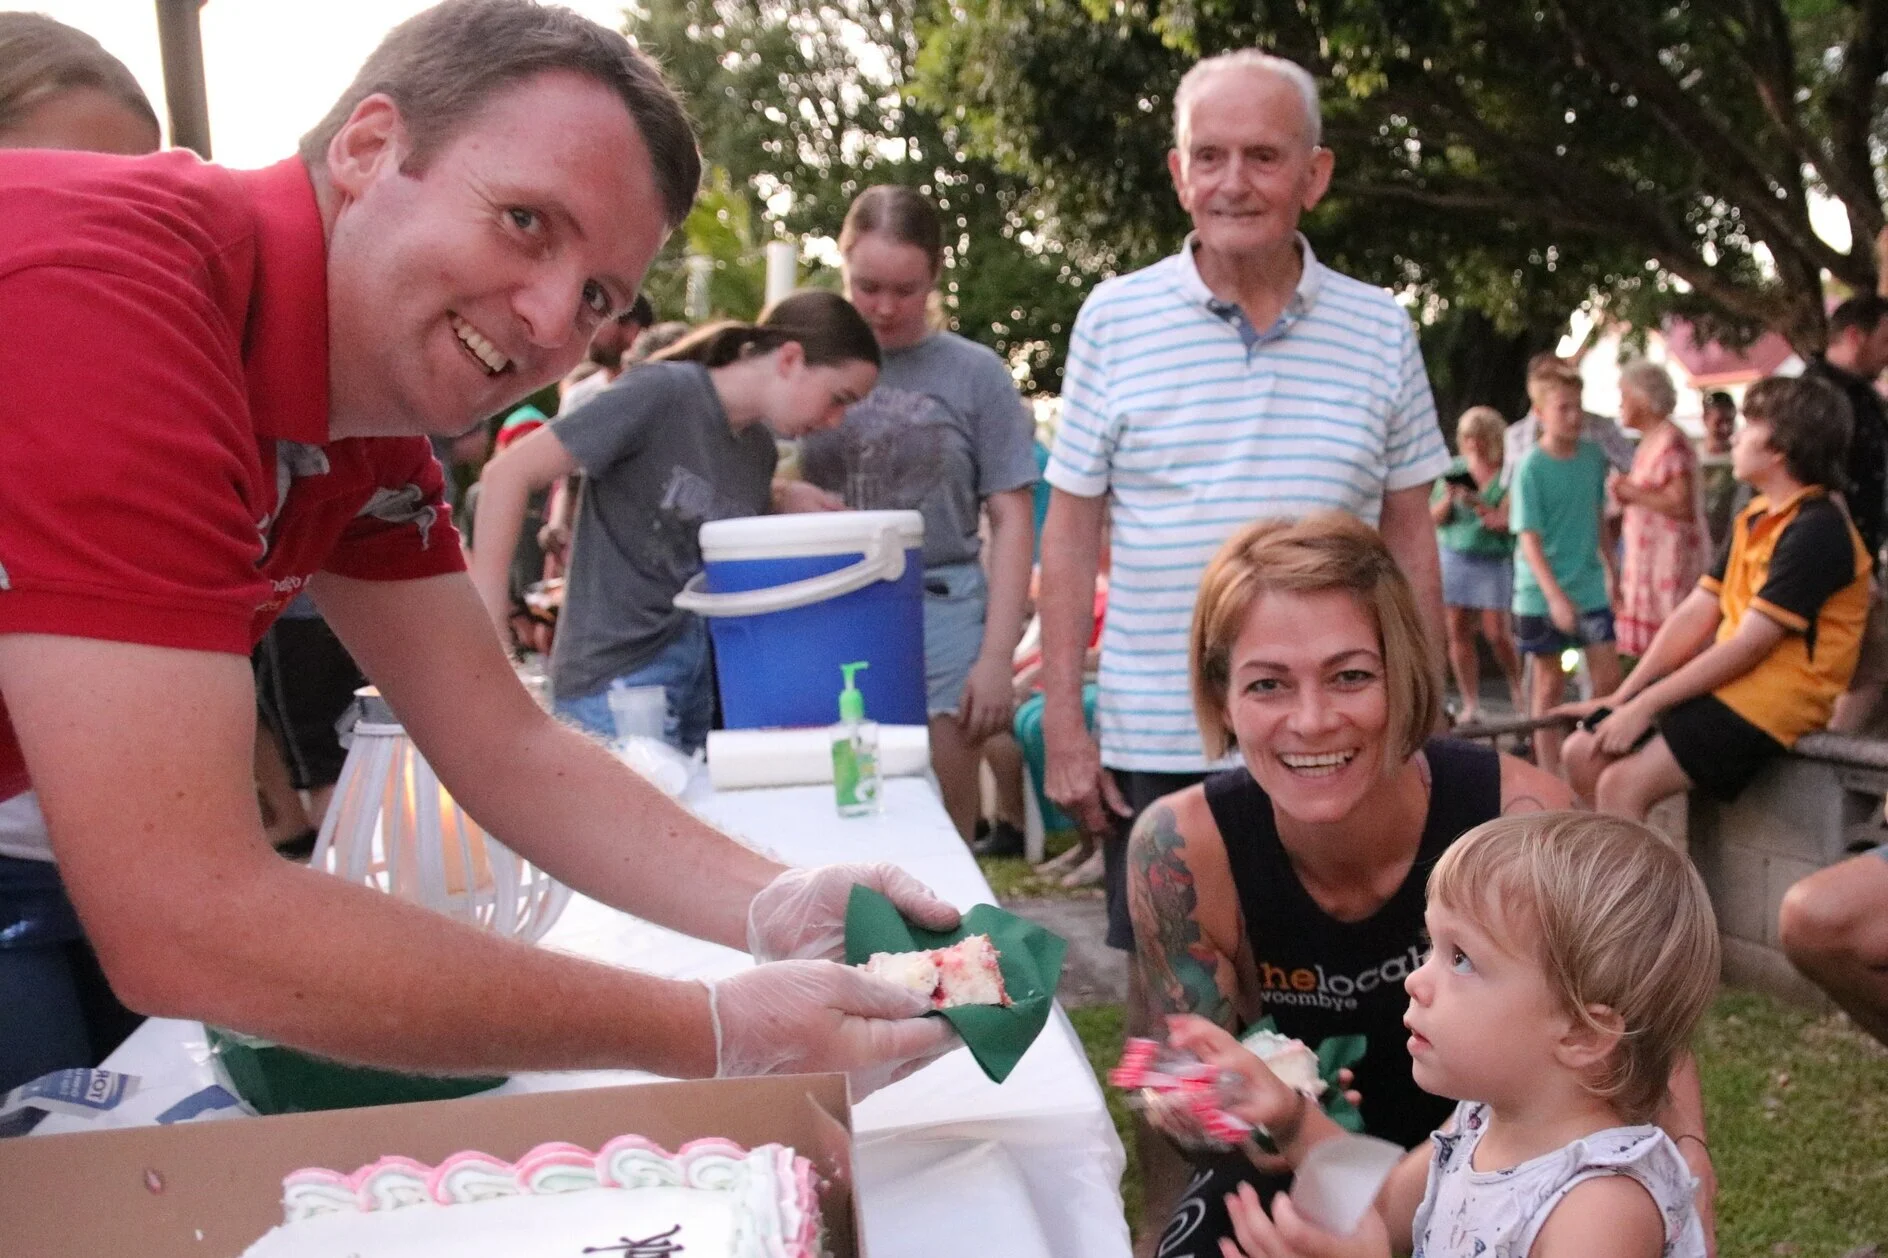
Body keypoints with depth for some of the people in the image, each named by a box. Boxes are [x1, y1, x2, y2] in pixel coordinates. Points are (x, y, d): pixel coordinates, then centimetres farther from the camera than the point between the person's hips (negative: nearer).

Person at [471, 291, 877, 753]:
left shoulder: (761, 446, 8)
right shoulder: (662, 393, -15)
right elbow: (509, 473, -16)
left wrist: (784, 502, 0)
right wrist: (490, 627, -18)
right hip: (617, 676, -7)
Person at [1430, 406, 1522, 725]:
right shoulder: (1455, 470, 7)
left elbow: (1505, 523, -12)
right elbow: (1435, 518, 8)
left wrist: (1478, 504, -26)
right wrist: (1449, 498, -11)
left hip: (1495, 560, -3)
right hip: (1454, 557, 3)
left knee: (1497, 633, -7)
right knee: (1458, 630, 0)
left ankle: (1518, 689, 19)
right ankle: (1470, 704, 6)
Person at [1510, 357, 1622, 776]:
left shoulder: (1594, 455, 2)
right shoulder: (1532, 467, -13)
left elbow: (1599, 518, 14)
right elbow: (1529, 539, -16)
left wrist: (1611, 568, 17)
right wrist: (1555, 596, -23)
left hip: (1590, 588, 4)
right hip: (1543, 594, -4)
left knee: (1608, 678, 0)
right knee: (1549, 683, 6)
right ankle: (1549, 776, 15)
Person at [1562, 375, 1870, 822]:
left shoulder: (1817, 531, -16)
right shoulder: (1755, 519, 14)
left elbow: (1748, 645, -20)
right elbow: (1695, 615, 10)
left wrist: (1646, 704, -18)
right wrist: (1622, 696, 3)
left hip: (1774, 700, -9)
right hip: (1726, 683, 9)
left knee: (1622, 784, -23)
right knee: (1583, 752, 1)